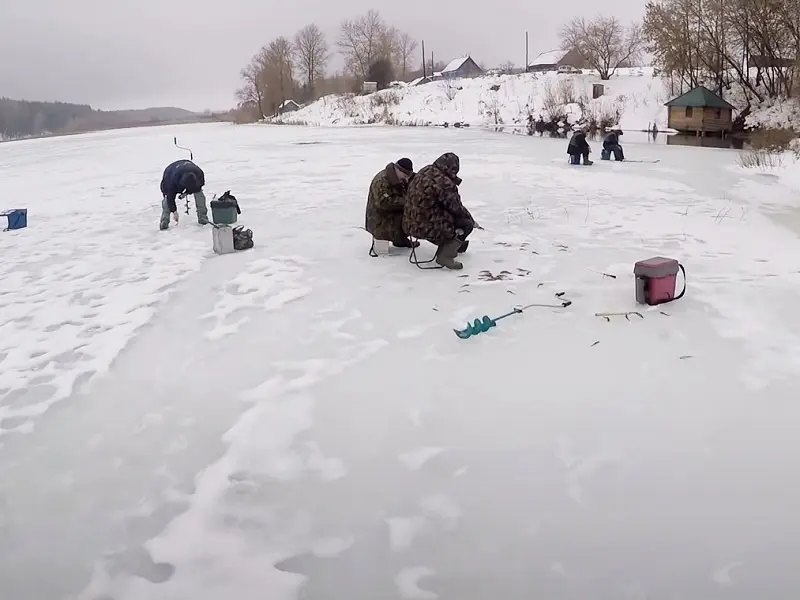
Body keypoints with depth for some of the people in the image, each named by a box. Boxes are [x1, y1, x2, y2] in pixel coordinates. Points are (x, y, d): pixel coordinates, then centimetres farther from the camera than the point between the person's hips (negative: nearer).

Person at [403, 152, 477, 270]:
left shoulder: (424, 172, 5)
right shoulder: (444, 183, -22)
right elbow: (457, 208, -13)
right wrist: (472, 220, 3)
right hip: (426, 227, -9)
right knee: (466, 224, 3)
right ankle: (445, 256, -2)